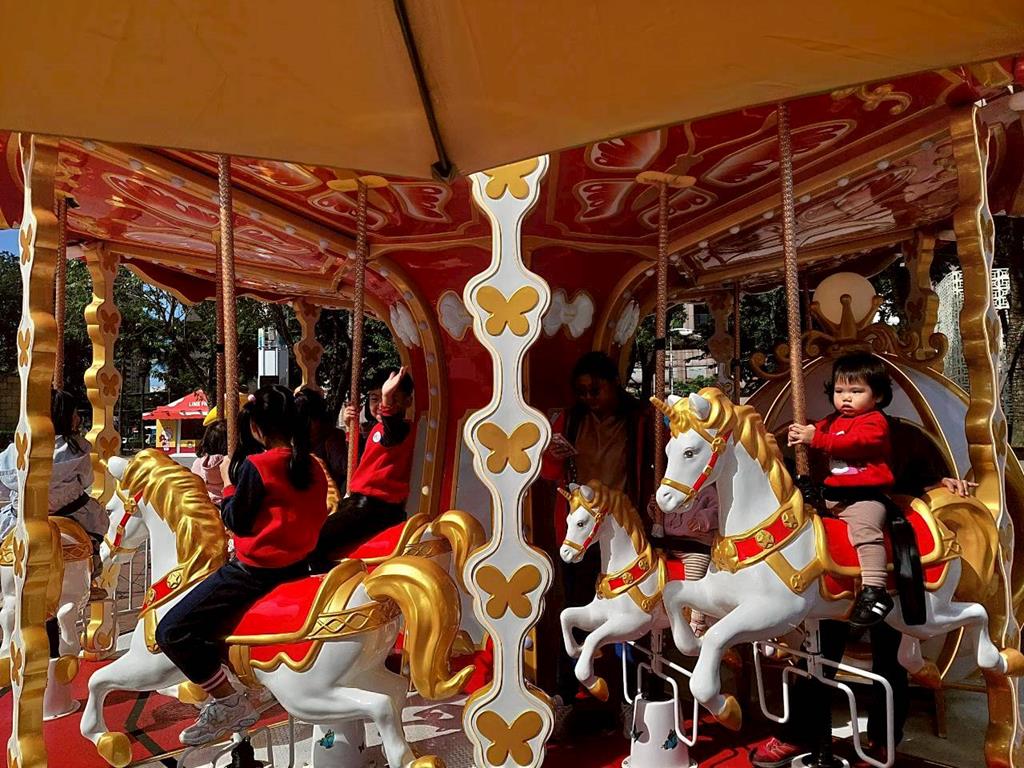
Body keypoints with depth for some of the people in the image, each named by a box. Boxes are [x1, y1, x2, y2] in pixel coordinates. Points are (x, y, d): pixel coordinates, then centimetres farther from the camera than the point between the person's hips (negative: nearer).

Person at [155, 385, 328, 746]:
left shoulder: (256, 465, -16)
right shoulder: (314, 467, 4)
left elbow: (237, 522, -9)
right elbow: (317, 517, 13)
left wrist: (228, 485, 6)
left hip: (256, 569, -9)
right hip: (299, 564, 9)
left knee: (172, 631, -1)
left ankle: (230, 704, 1)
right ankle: (223, 688, 34)